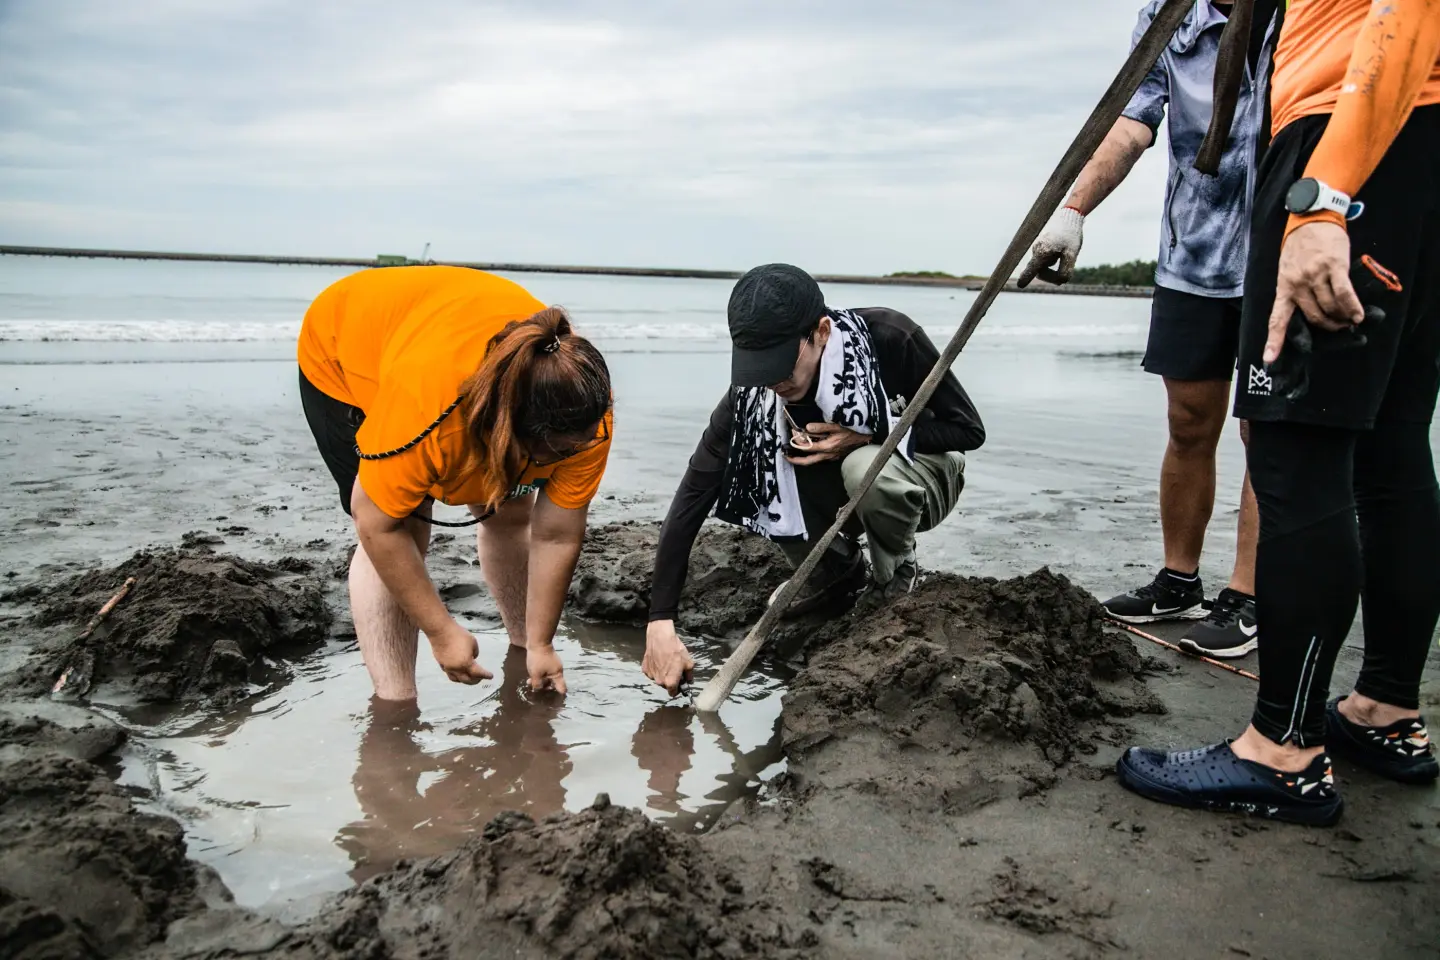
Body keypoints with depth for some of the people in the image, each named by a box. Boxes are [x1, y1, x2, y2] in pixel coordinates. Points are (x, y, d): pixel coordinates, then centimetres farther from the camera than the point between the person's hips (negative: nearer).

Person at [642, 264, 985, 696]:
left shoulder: (889, 339, -30)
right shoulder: (755, 390, -24)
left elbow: (969, 430, -18)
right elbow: (694, 495, -28)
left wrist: (868, 437, -31)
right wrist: (661, 622, -36)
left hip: (922, 475, -3)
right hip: (841, 491, 3)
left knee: (867, 468, -37)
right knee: (755, 472, -25)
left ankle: (897, 574, -5)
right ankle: (837, 568, 0)